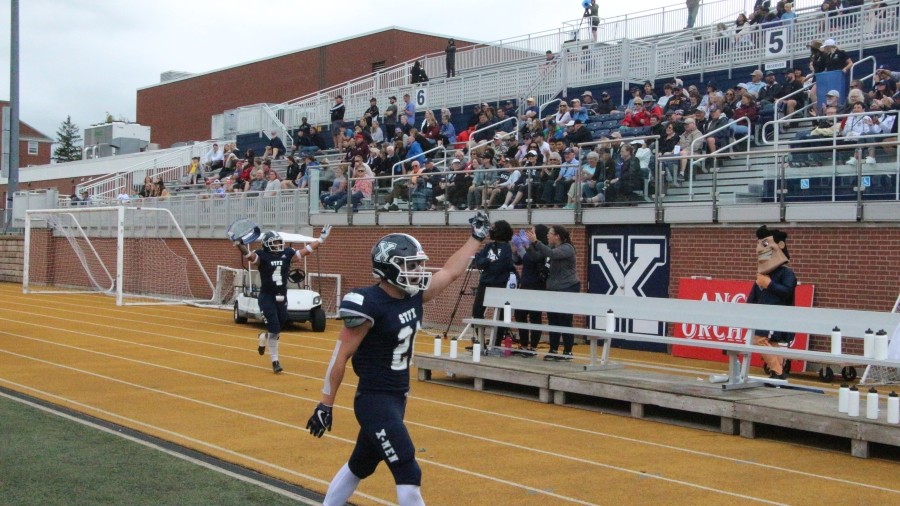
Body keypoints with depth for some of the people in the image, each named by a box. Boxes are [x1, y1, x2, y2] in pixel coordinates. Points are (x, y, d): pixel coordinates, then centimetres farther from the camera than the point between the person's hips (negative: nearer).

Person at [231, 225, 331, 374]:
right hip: (267, 298, -5)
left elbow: (306, 250, 10)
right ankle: (275, 361, 7)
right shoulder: (262, 256, -10)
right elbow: (248, 254, -29)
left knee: (278, 328, 12)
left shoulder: (287, 253, 4)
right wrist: (239, 245, -49)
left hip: (282, 298, 5)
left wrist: (321, 238, 10)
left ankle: (264, 337, 47)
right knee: (274, 330, -7)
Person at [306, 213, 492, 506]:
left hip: (397, 399, 9)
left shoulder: (413, 296, 2)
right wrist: (326, 404, -12)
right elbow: (341, 355, -16)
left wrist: (477, 237, 16)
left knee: (359, 467, 21)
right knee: (409, 476, -7)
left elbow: (451, 272, 15)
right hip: (375, 401, -9)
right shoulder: (369, 305, -20)